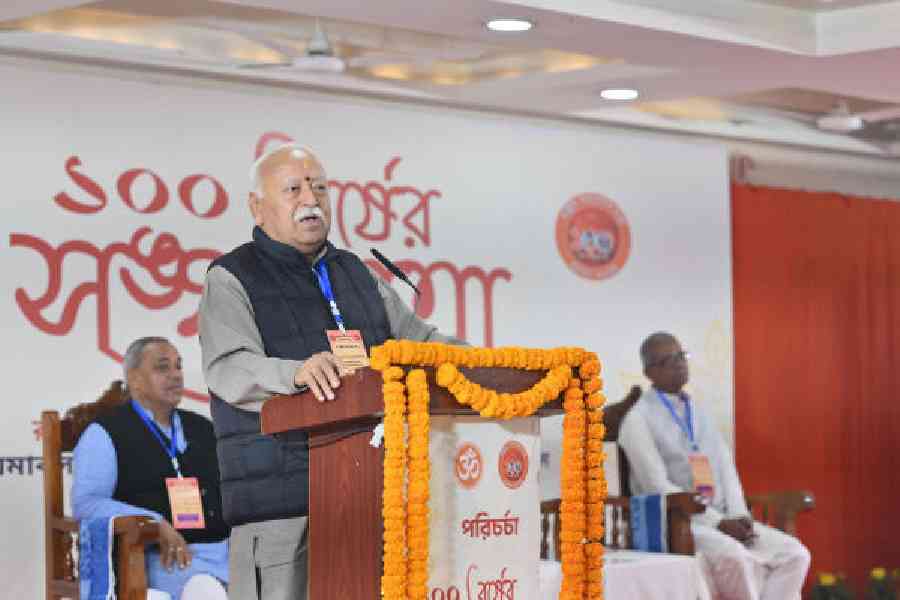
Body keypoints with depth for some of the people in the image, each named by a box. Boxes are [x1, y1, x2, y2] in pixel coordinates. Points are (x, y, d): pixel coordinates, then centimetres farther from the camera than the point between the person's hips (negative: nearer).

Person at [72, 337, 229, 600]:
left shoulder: (202, 428, 25)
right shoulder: (105, 433, 6)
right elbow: (86, 504, -8)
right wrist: (156, 525, -21)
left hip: (225, 551, 6)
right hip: (163, 558, -5)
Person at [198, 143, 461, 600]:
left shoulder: (355, 274, 23)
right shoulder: (232, 279, 2)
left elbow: (419, 338, 23)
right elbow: (228, 370, -14)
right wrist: (297, 373, -34)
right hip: (279, 494, -6)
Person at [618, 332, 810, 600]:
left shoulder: (700, 412, 18)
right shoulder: (638, 420, -4)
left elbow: (726, 469, 13)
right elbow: (658, 487, -13)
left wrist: (739, 517, -6)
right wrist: (718, 523, -17)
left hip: (723, 520, 7)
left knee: (794, 554, -14)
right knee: (734, 557, -35)